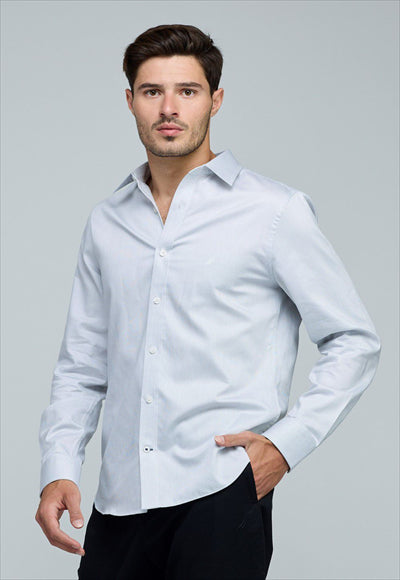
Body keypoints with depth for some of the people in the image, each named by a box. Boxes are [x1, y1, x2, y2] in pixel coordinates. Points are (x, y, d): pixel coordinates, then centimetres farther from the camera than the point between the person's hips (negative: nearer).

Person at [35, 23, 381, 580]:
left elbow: (355, 342, 2)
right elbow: (82, 363, 16)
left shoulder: (275, 211, 0)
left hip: (222, 494, -4)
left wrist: (288, 442, -8)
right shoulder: (107, 221, 13)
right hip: (121, 499, 4)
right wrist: (58, 471, 3)